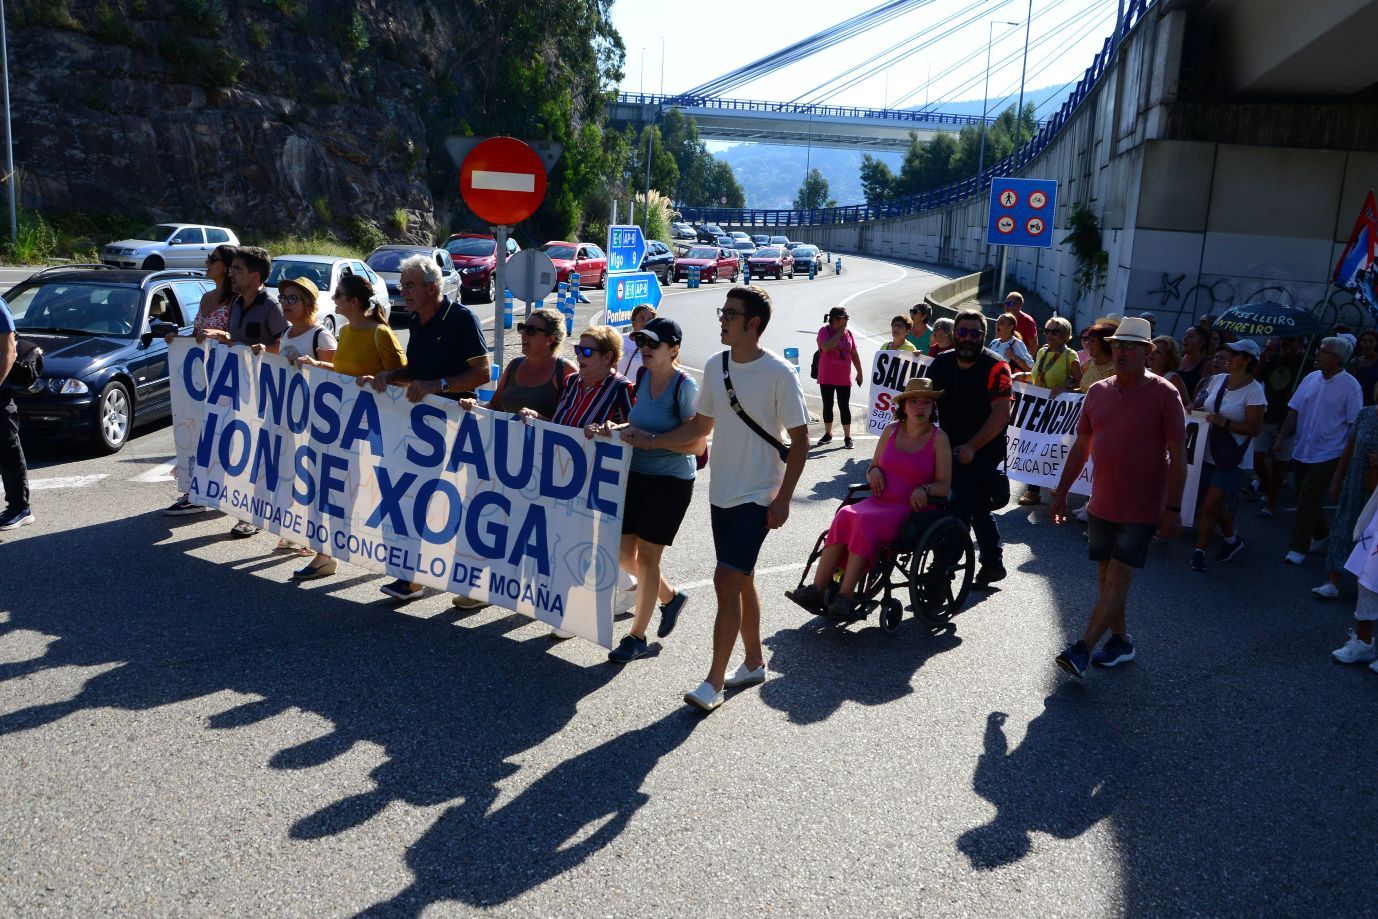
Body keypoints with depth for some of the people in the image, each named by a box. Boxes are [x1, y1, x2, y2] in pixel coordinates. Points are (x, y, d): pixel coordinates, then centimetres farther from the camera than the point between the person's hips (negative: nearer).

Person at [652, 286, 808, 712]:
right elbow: (701, 426, 15)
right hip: (721, 493, 7)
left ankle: (714, 681, -3)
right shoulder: (715, 366, 5)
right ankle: (754, 662, 31)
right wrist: (651, 440, 5)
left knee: (727, 580, -11)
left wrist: (783, 498, -14)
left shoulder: (779, 373, -13)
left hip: (757, 497, -6)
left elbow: (800, 440, -10)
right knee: (740, 581, 15)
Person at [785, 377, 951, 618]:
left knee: (867, 522, -33)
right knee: (845, 515, -26)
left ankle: (845, 596, -34)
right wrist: (874, 471, 0)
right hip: (879, 502, 4)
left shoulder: (938, 438, 2)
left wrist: (924, 489, -20)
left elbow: (944, 485, 0)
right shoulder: (891, 430, 14)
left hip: (912, 509, -4)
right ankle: (816, 590, -30)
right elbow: (873, 467, 23)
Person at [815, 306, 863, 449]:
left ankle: (847, 437, 8)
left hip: (844, 378, 2)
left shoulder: (848, 333, 3)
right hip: (827, 378, -2)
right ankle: (828, 434, 24)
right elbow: (826, 348, -27)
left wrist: (859, 373, 11)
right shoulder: (824, 331, -8)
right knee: (827, 406, 10)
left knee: (844, 407, 2)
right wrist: (839, 333, -20)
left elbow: (854, 354, 9)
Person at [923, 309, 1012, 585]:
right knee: (977, 509, 20)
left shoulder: (995, 367, -14)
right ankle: (993, 564, 36)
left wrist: (971, 447, -25)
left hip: (983, 453, -6)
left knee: (959, 511, -13)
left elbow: (1001, 413, -20)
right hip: (951, 451, 6)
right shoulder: (941, 364, 2)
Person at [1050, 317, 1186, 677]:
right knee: (1107, 577, 12)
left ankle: (1082, 649, -8)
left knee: (1118, 579, -6)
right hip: (1102, 505, 6)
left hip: (1141, 509, -6)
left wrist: (1173, 508, -13)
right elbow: (1081, 447, 12)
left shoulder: (1164, 394, -10)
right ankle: (1120, 641, 27)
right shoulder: (1097, 392, 5)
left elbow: (1178, 455, -10)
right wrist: (1061, 491, 12)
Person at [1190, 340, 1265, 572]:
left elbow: (1254, 428, -14)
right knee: (1216, 504, 17)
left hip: (1231, 459, -6)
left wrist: (1224, 423, -23)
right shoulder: (1218, 379, 5)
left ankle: (1199, 551, 6)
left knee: (1209, 506, -6)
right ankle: (1232, 540, 40)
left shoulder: (1254, 390, -12)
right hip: (1209, 454, 6)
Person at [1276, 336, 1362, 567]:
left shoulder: (1350, 386, -11)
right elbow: (1294, 411, 7)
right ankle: (1320, 534, 38)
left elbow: (1354, 424, -9)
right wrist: (1281, 439, 2)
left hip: (1328, 455, -5)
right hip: (1302, 451, 5)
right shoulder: (1311, 378, 3)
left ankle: (1298, 548, 2)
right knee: (1307, 498, 16)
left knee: (1309, 500, -7)